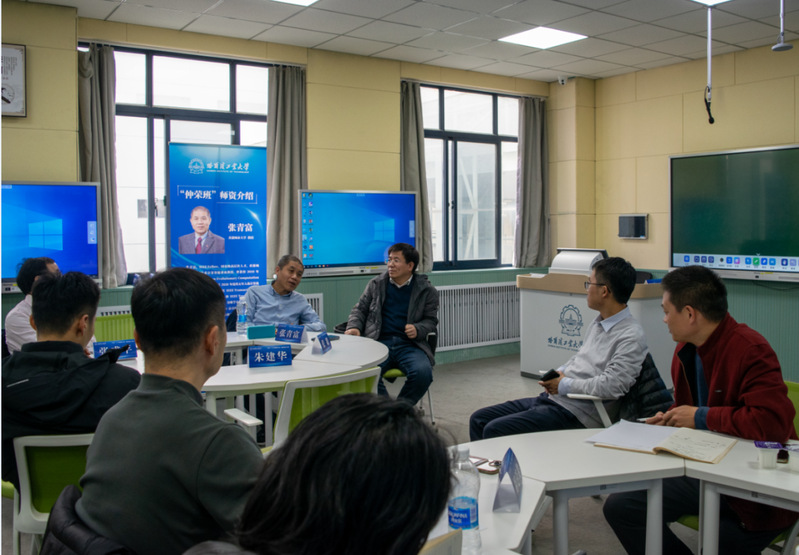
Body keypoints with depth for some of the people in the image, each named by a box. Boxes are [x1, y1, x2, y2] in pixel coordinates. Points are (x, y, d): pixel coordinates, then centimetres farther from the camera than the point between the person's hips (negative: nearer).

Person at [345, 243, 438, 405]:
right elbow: (360, 309, 21)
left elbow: (431, 319, 12)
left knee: (422, 372, -32)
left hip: (410, 345, -1)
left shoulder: (426, 290, 11)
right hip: (379, 342, 1)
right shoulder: (376, 284, 17)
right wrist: (354, 327, 0)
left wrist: (418, 329, -10)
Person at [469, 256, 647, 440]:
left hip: (577, 413, -10)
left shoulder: (631, 336, -16)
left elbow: (611, 386, -25)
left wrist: (564, 384, -13)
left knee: (494, 431, -21)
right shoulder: (598, 322, 15)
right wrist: (558, 373, 6)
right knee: (478, 419, 6)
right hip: (550, 398, 10)